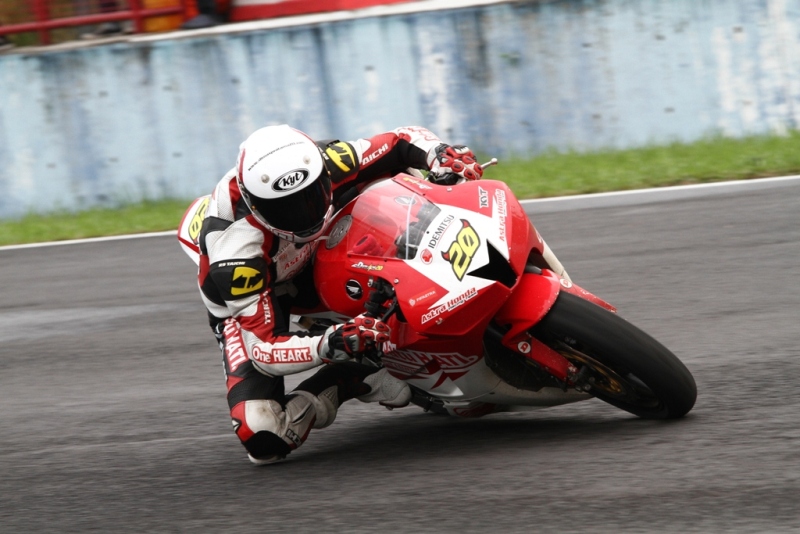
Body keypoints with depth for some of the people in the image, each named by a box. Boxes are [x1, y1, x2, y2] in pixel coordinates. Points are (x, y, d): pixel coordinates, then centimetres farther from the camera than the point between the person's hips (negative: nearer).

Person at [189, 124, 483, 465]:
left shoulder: (323, 166, -29)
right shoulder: (237, 247, -42)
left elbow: (405, 143, -13)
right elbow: (263, 347, -40)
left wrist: (442, 157, -34)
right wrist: (330, 346, -56)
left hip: (309, 263, 5)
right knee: (264, 440, -27)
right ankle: (345, 383, -6)